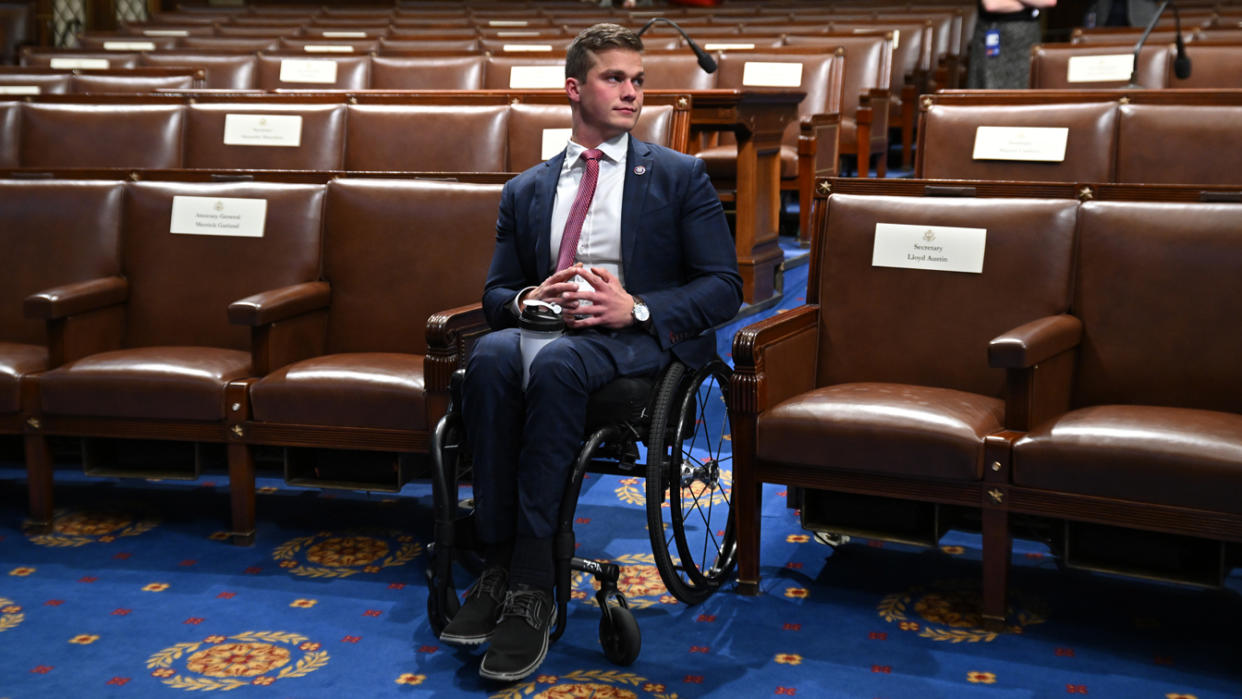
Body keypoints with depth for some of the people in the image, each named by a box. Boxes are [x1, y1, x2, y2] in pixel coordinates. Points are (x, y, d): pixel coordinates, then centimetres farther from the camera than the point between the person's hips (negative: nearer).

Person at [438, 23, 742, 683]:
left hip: (638, 337, -3)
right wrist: (527, 299, -5)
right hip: (546, 327, 3)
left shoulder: (680, 176, 12)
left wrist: (635, 307, -13)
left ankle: (532, 584, -34)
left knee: (556, 364, -37)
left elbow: (723, 287, 4)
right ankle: (497, 563, -29)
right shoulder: (525, 190, 21)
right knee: (490, 356, -33)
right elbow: (495, 291, 21)